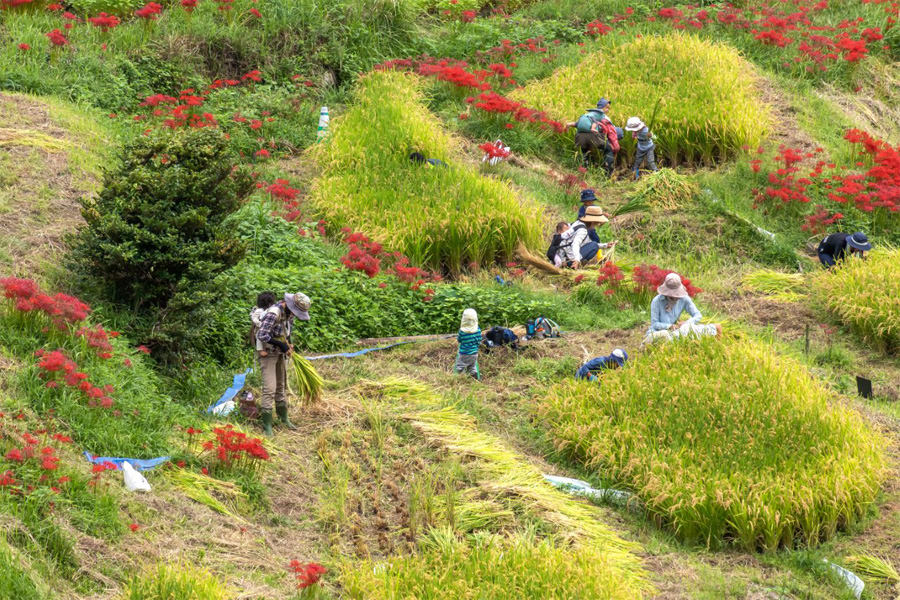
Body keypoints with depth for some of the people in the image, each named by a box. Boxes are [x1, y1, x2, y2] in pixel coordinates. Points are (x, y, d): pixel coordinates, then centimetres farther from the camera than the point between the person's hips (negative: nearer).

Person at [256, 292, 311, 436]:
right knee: (269, 389, -11)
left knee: (280, 387, 18)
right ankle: (267, 426, -8)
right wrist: (281, 344, -25)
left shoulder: (288, 312, 0)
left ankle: (284, 419, 31)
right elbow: (262, 335, -32)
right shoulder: (273, 313, -27)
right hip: (267, 353, -8)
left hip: (280, 354, 8)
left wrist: (289, 344, 5)